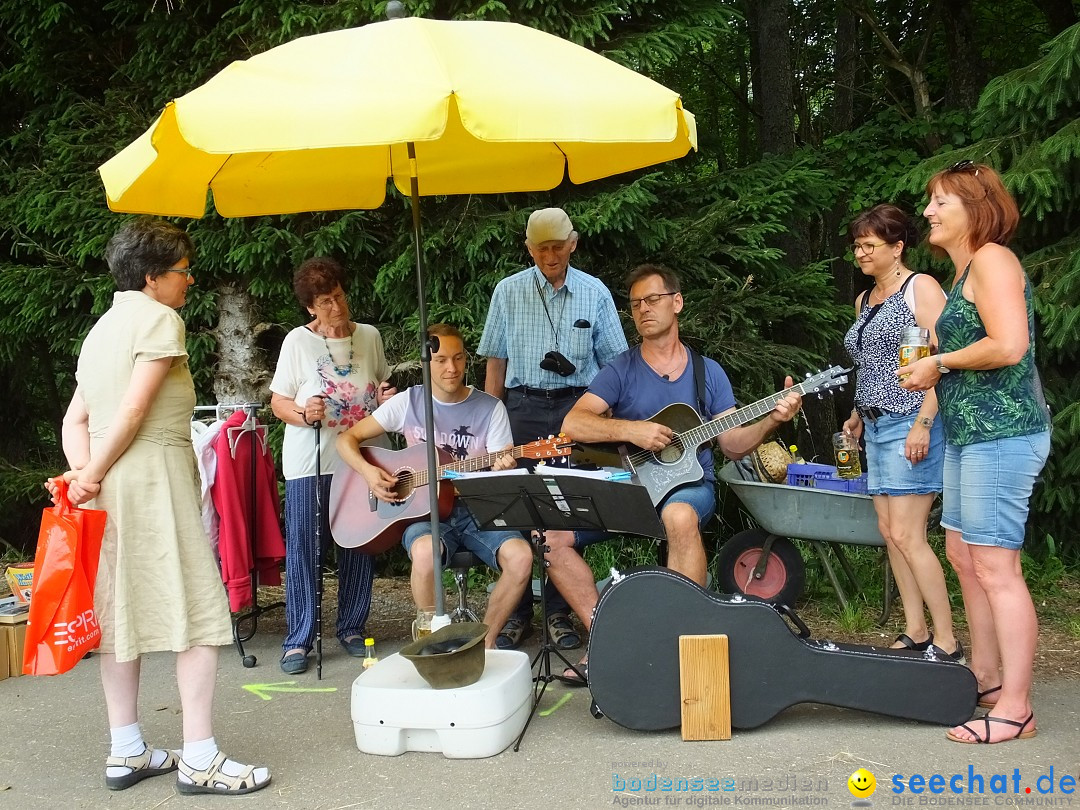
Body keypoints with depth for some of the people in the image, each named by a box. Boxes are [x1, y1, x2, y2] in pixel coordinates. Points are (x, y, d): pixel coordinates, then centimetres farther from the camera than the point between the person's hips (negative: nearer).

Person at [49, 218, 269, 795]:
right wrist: (92, 478, -7)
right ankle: (199, 759, -5)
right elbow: (134, 411, -14)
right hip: (155, 473, -9)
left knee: (121, 612, 11)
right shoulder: (160, 319, -7)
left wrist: (84, 473, -2)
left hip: (110, 483, 9)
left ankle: (127, 753, 19)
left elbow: (74, 420, 12)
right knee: (199, 611, -6)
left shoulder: (103, 326, 20)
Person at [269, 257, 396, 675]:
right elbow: (278, 401, -1)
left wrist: (386, 399, -2)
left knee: (358, 544, 7)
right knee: (301, 545, -3)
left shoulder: (370, 336, 8)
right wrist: (303, 415, -21)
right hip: (309, 461, -3)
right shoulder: (298, 340, -2)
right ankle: (298, 640, 6)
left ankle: (352, 628, 22)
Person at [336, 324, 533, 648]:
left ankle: (485, 642, -4)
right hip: (425, 511, -1)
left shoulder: (491, 408, 2)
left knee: (520, 556, -28)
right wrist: (368, 472, -12)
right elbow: (347, 439, 7)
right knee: (425, 552, -36)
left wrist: (502, 469, -26)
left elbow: (498, 469, -1)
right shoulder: (408, 402, 3)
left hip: (477, 511, 1)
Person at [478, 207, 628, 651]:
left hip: (576, 405, 0)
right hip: (522, 406, 0)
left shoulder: (595, 293, 6)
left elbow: (614, 362, 8)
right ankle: (517, 613, 11)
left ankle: (560, 613, 12)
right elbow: (496, 361, 9)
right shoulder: (508, 291, 7)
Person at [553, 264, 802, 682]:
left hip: (688, 484, -1)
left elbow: (733, 444, 5)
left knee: (680, 517, -39)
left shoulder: (708, 372, 8)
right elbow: (572, 424, -10)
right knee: (549, 533, -18)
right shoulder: (620, 370, 4)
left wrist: (771, 419, -13)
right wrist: (631, 430, -22)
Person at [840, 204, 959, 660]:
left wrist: (923, 424, -22)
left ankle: (947, 644, -5)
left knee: (906, 535, -12)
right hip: (877, 428, 9)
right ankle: (915, 633, 15)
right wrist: (859, 415, 19)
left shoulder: (920, 288, -7)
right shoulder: (864, 300, 18)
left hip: (911, 425, -9)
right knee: (889, 532, 7)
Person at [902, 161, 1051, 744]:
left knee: (995, 567, -9)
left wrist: (940, 361, -12)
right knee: (963, 557, 16)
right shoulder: (966, 269, 19)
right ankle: (986, 678, 28)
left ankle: (1015, 707, -3)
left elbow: (1009, 345, -23)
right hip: (969, 433, 11)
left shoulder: (991, 259, -10)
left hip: (1000, 433, -11)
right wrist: (936, 371, 6)